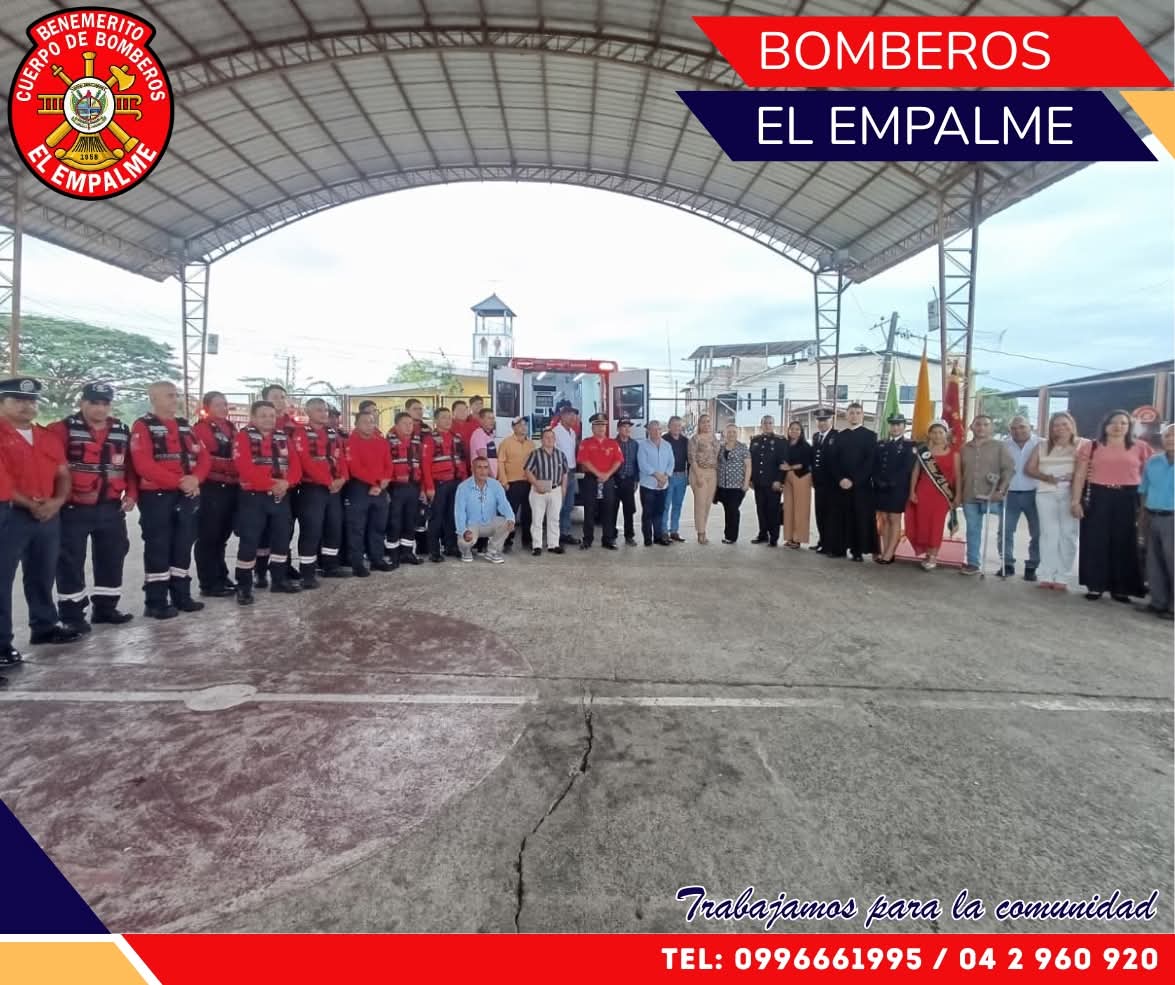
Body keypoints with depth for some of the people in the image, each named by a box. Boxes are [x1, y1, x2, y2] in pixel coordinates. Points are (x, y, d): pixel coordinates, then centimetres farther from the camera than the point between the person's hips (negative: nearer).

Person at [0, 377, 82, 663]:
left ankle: (45, 626, 29)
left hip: (49, 515, 7)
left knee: (42, 575, 17)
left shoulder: (48, 438, 15)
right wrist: (28, 504, -17)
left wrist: (57, 501, -3)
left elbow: (63, 474, 15)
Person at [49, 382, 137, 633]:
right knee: (71, 562, 2)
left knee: (112, 558, 12)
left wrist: (131, 494, 4)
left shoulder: (122, 431, 9)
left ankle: (105, 607, 26)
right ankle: (71, 614, 12)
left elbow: (131, 465, 13)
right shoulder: (64, 429, -6)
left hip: (111, 508, 5)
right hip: (74, 508, -5)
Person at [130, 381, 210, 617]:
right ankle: (156, 602, 5)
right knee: (158, 549, -2)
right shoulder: (143, 426, -5)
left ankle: (181, 595, 20)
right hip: (156, 496, -6)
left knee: (183, 547, 11)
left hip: (187, 495, 6)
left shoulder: (185, 426, 16)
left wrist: (195, 478, -10)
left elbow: (203, 458, 10)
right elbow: (144, 465, -16)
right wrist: (178, 481, -19)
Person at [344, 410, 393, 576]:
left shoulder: (381, 442, 11)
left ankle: (377, 559, 22)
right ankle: (357, 563, 2)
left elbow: (388, 464, 10)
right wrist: (374, 481, -17)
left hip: (380, 489, 6)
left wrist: (384, 480, -8)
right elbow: (354, 467, -16)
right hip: (358, 489, -6)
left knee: (379, 526, 12)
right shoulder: (351, 441, -8)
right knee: (357, 528, -3)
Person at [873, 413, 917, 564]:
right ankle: (885, 553, 9)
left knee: (895, 520, -1)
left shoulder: (910, 445, -1)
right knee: (885, 520, 6)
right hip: (881, 488, 5)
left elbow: (907, 468, -11)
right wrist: (878, 481, -9)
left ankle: (889, 554, -3)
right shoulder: (880, 444, 14)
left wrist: (890, 482, -17)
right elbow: (874, 466, 8)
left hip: (898, 489, -5)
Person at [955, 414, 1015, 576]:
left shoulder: (1000, 446, 0)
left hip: (992, 497, -4)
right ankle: (972, 563, 15)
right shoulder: (964, 449, 12)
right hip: (969, 497, 4)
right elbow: (960, 473, 15)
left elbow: (1009, 469, -5)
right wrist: (958, 494, 13)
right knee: (972, 531, 8)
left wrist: (1001, 490, -13)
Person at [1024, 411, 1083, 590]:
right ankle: (1046, 576, 1)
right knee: (1048, 534, 1)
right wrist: (1045, 477, -8)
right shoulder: (1042, 445, 13)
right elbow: (1029, 468, 9)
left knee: (1068, 535, -2)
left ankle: (1062, 578, 1)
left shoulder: (1082, 445, 5)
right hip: (1046, 493, 2)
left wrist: (1074, 477, -20)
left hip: (1071, 493, -2)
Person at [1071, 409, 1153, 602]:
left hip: (1128, 500, 1)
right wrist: (1075, 500, -3)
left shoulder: (1140, 448, 6)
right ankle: (1095, 585, 12)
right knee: (1095, 542, 2)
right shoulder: (1091, 447, 3)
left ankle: (1121, 588, 15)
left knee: (1124, 543, 6)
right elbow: (1080, 475, 3)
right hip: (1098, 498, -1)